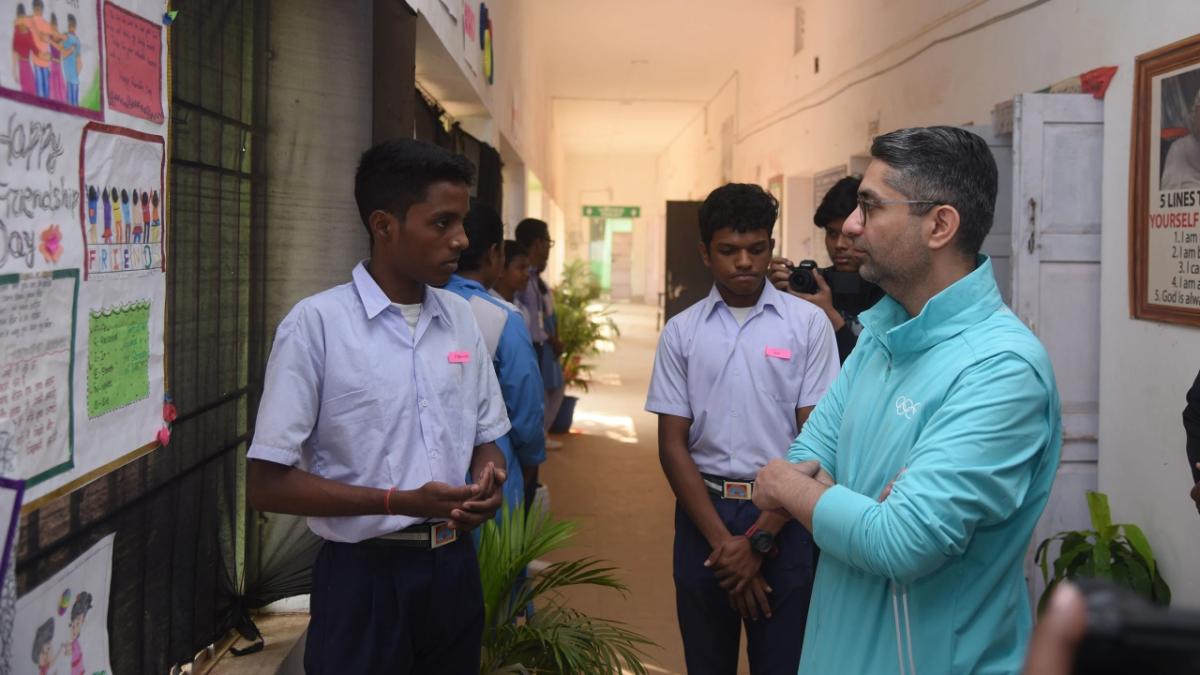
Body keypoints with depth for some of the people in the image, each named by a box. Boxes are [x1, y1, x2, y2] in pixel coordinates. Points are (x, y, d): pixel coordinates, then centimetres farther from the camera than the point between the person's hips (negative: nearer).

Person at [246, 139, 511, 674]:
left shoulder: (461, 318, 4)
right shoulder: (317, 323, -13)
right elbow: (267, 485, -13)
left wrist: (488, 483, -10)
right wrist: (399, 502, -21)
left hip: (453, 569, 6)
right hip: (366, 576, -5)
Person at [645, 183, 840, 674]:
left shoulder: (808, 324, -3)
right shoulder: (681, 332, 2)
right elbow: (673, 445, 0)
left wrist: (760, 539, -10)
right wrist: (723, 539, -9)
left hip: (783, 517, -1)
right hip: (703, 511, 2)